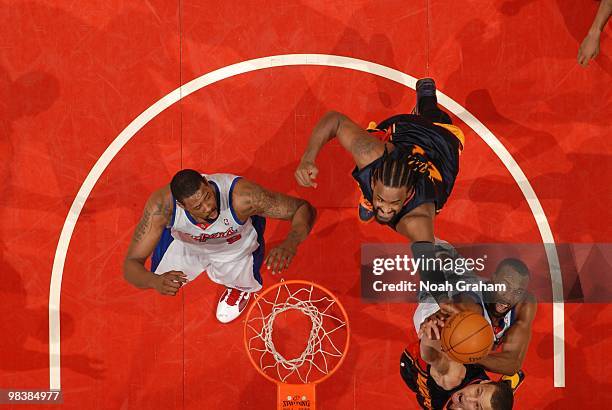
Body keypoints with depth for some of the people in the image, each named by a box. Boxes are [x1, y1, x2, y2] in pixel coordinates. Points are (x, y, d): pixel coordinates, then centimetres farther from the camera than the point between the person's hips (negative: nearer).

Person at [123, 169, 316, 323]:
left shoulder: (241, 195, -46)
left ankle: (238, 285, 42)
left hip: (235, 247, -1)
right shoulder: (162, 205, -42)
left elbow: (304, 209, -37)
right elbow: (131, 264, -37)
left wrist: (289, 245, -59)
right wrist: (155, 281, -61)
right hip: (186, 245, 1)